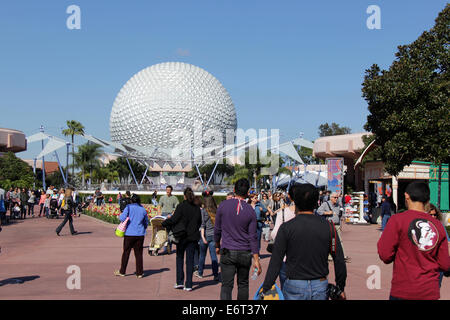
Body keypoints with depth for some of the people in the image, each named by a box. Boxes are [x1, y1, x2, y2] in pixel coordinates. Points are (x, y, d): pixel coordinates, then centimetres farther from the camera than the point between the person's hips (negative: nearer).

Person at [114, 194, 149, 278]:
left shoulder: (129, 207, -4)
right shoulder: (143, 209, 6)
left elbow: (122, 218, -17)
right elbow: (146, 223, 14)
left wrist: (120, 216, 5)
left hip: (129, 233, -2)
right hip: (140, 234, 2)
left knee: (126, 252, 8)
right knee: (139, 253, 6)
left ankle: (122, 271, 18)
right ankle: (139, 273, 8)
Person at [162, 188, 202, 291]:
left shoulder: (181, 206, -10)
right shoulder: (197, 208, 2)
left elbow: (174, 219, -11)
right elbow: (199, 222, 9)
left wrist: (164, 223, 5)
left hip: (182, 236, -3)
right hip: (193, 237, 3)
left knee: (179, 258, 12)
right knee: (190, 260, 5)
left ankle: (180, 282, 9)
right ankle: (188, 285, 5)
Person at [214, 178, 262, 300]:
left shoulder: (223, 205, -4)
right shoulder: (250, 211, -3)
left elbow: (217, 229, 4)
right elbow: (253, 237, -4)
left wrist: (217, 246, 20)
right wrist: (256, 260, -1)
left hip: (227, 252, -1)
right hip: (245, 254, 1)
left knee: (226, 285, -2)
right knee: (243, 284, 15)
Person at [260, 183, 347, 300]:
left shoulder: (286, 228, -8)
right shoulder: (328, 226, -2)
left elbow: (275, 262, -10)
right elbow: (339, 261, 1)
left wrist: (266, 289, -4)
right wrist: (341, 288, 12)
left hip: (294, 287, -2)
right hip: (320, 287, 2)